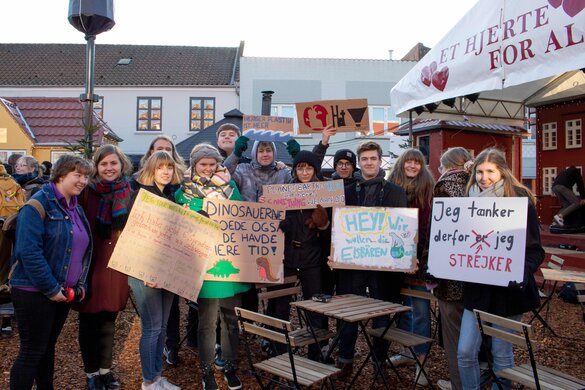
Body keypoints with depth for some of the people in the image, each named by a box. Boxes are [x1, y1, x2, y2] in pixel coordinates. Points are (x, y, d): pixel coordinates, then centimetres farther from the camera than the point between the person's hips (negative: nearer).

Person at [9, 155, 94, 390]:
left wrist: (81, 283, 8)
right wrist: (51, 289, -21)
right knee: (32, 351, 0)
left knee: (48, 347, 18)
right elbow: (29, 251, -22)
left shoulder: (76, 208, 11)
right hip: (35, 292, -7)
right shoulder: (39, 203, -14)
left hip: (64, 292, 8)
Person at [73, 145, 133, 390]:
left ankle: (105, 368, 30)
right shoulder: (87, 192, -6)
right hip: (91, 264, -2)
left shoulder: (129, 193, 1)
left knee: (109, 319, 14)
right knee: (89, 320, 9)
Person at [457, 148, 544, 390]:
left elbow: (535, 249, -8)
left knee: (501, 353, 8)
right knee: (465, 352, 3)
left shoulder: (520, 201, -8)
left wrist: (522, 272, -27)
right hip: (477, 288, 4)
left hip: (507, 289, -4)